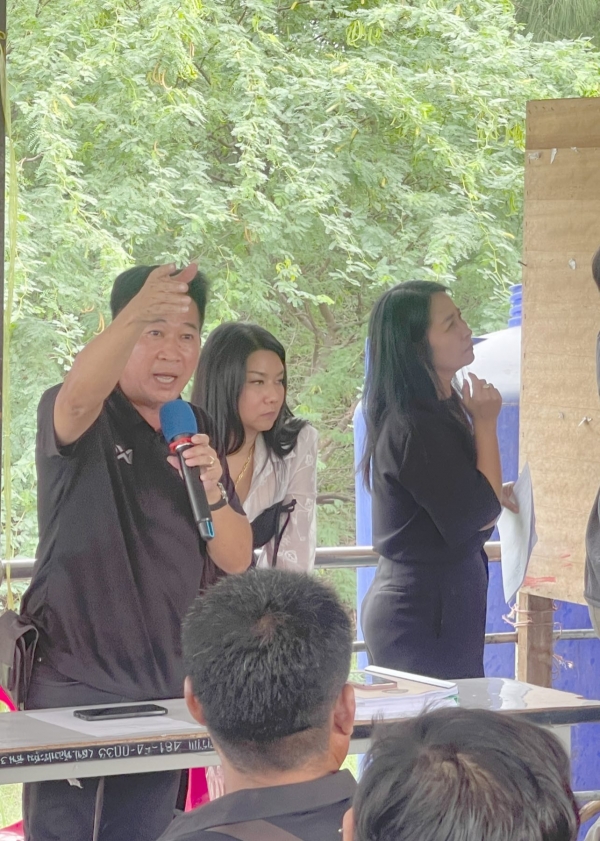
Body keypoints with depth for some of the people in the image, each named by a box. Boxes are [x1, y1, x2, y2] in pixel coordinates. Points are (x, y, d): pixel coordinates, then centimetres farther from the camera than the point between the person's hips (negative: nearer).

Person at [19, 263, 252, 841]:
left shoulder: (199, 432, 11)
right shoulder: (88, 421, -7)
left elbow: (236, 560, 7)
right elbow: (78, 398, -35)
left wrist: (212, 490, -15)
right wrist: (137, 314, -53)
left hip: (165, 685, 6)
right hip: (72, 680, -6)